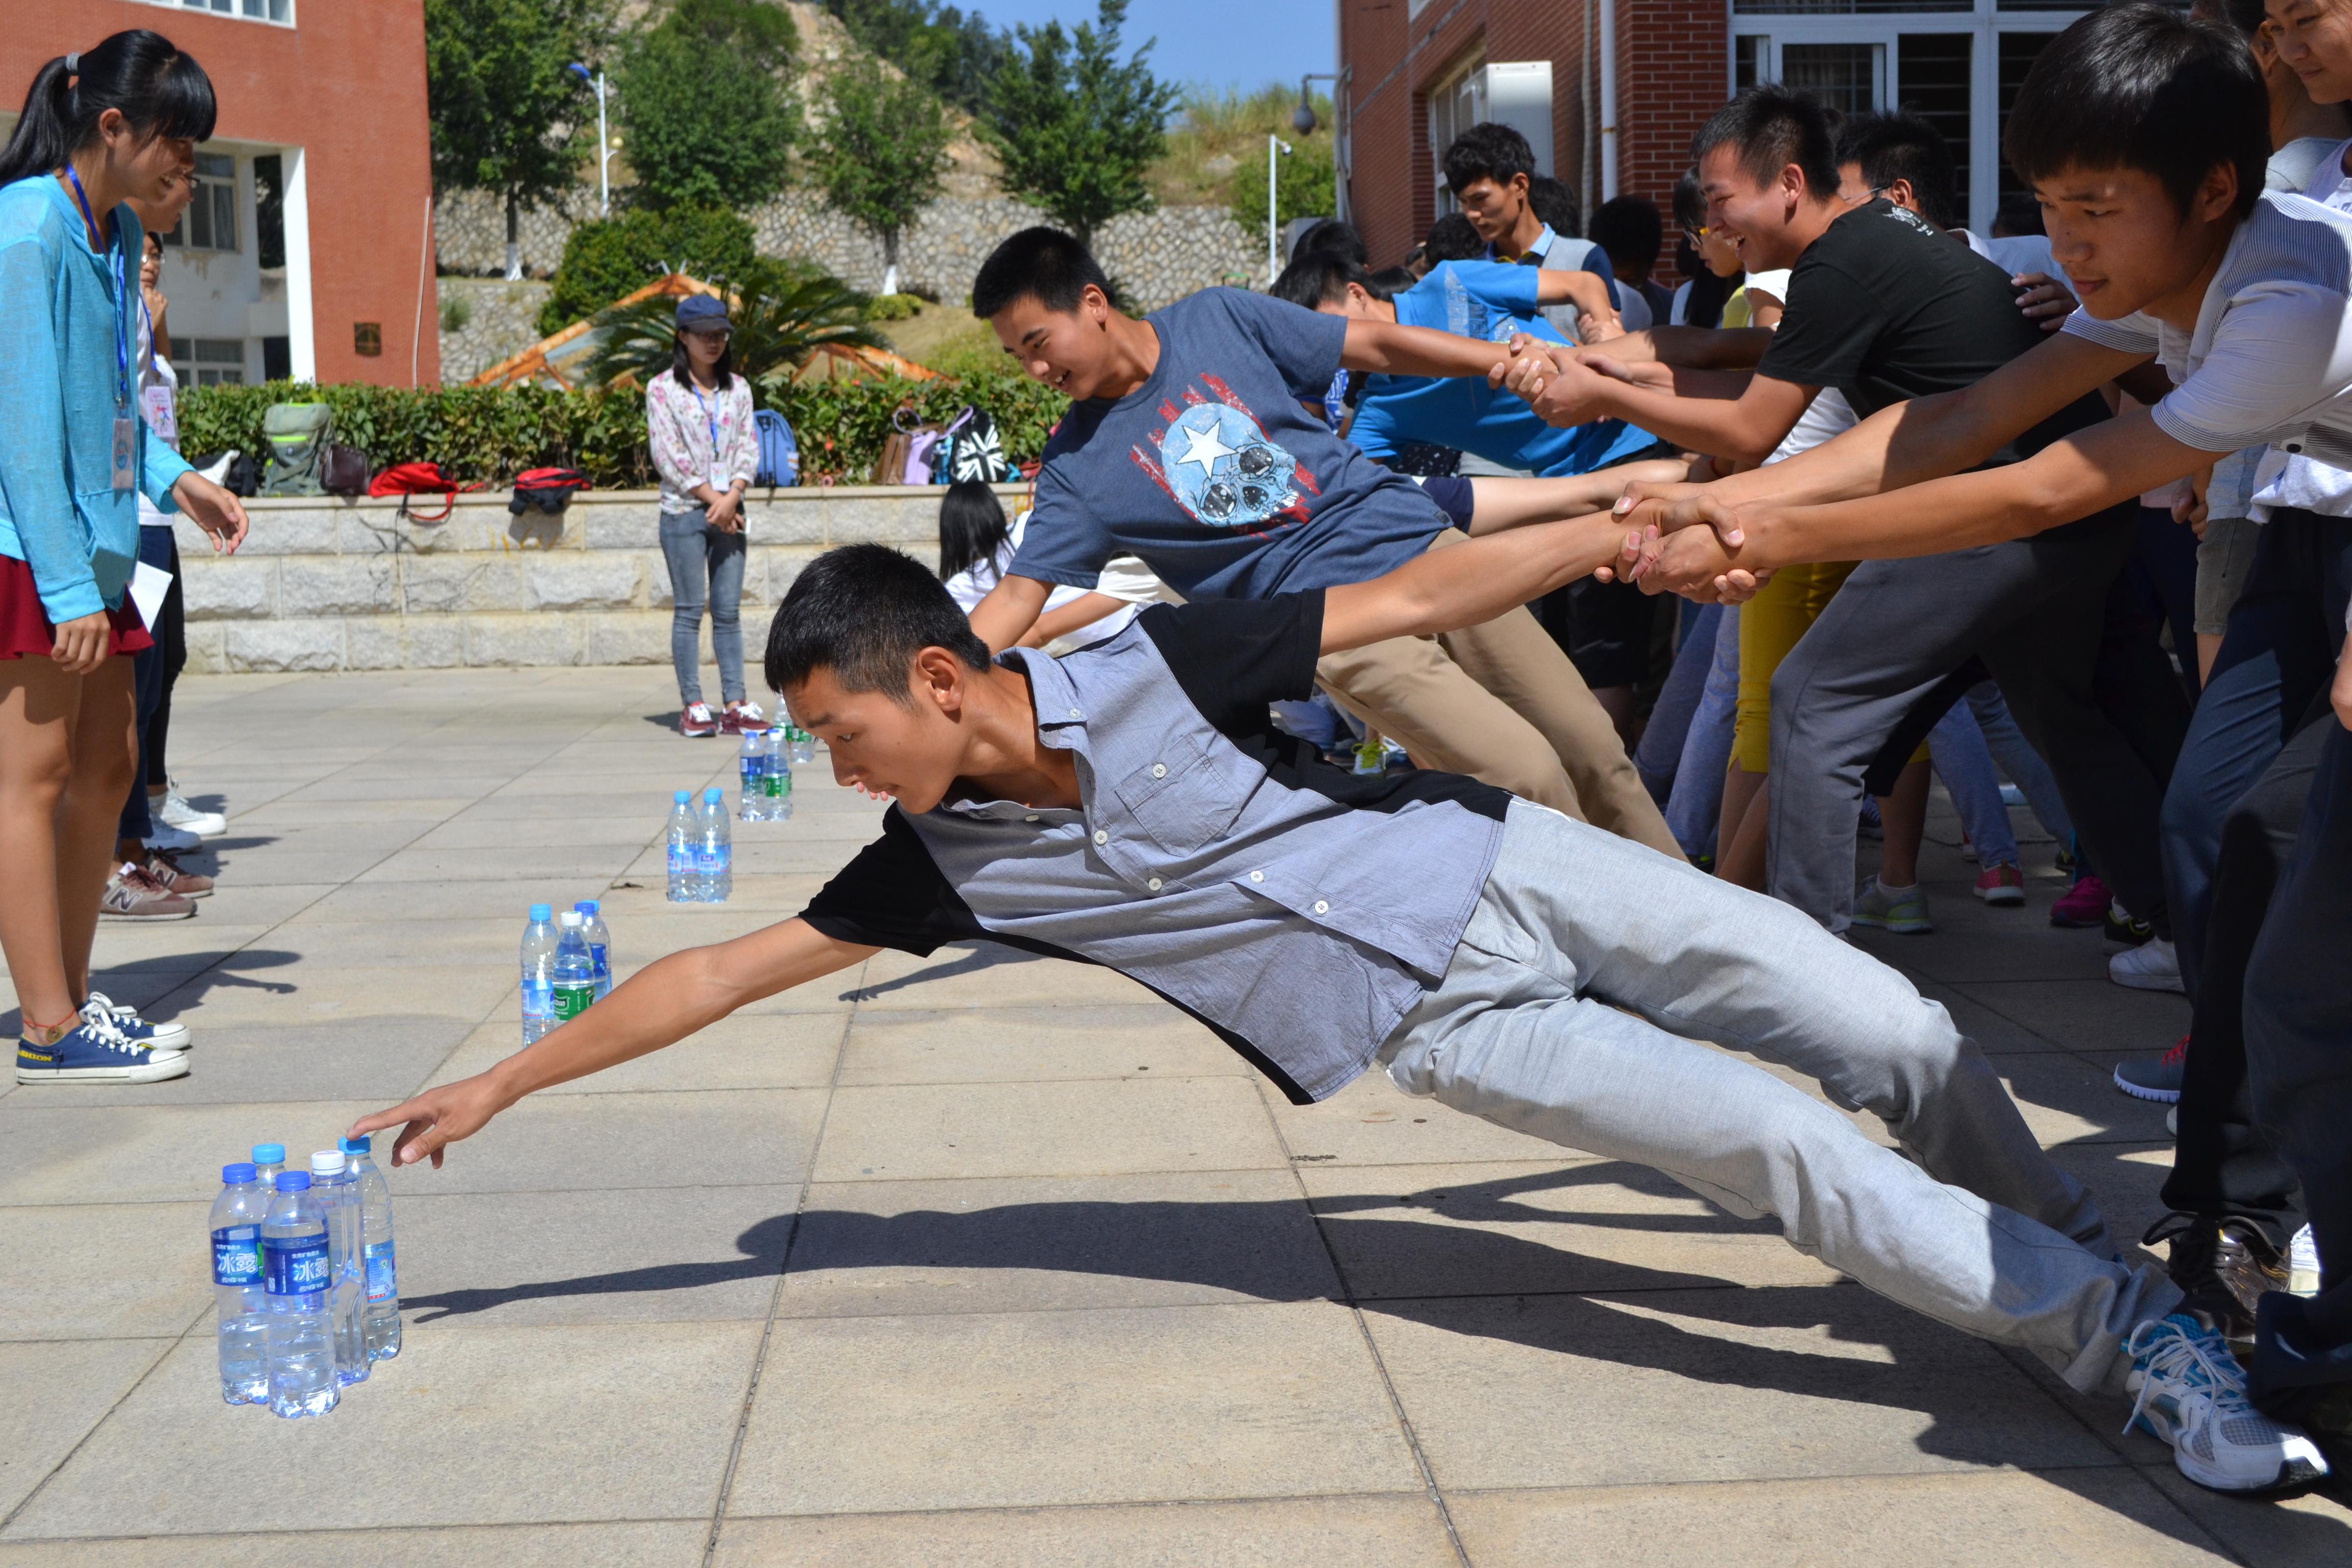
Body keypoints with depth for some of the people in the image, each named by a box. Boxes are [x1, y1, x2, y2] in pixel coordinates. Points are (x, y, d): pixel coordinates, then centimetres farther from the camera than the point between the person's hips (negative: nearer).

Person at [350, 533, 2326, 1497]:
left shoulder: (1152, 661, -17)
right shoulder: (941, 864, -8)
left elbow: (1418, 594, -12)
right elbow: (718, 971, -3)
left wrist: (1638, 522, -18)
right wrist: (502, 1081, -1)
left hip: (1489, 866, -1)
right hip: (1431, 1016, 1)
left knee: (1891, 1035, -4)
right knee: (1787, 1151, -13)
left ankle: (2071, 1248, 24)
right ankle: (2128, 1340, 1)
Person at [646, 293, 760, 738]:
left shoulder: (738, 388, 12)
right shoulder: (663, 389, 0)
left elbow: (749, 447, 6)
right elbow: (668, 455, -6)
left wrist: (732, 497, -10)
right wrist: (711, 499, -11)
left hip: (729, 511, 4)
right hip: (684, 512, -4)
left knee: (728, 610, 3)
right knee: (689, 610, -2)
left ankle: (736, 705, 3)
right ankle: (692, 705, 1)